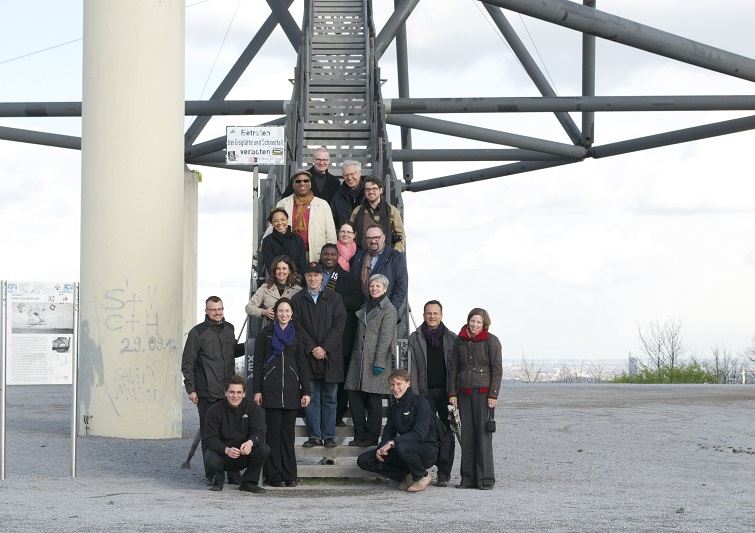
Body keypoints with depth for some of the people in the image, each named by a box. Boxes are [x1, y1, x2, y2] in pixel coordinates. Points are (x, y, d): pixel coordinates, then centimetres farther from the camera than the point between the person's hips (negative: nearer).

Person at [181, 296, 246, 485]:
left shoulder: (229, 329, 13)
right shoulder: (197, 332, -2)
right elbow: (187, 363, -1)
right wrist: (190, 388, -6)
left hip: (228, 391, 4)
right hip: (206, 393, -4)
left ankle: (232, 472, 9)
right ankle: (211, 474, 7)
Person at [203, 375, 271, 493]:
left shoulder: (251, 407, -4)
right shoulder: (214, 411, -11)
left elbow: (258, 431, -11)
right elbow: (210, 439, -17)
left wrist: (251, 442, -36)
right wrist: (226, 450, -38)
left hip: (245, 455, 2)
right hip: (222, 454, -2)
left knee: (265, 449, -26)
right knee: (211, 459, -35)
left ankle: (248, 482, -3)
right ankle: (218, 480, 3)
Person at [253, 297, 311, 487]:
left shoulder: (296, 336, 13)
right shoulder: (266, 333, 5)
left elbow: (302, 364, 12)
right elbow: (258, 363, 4)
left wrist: (306, 391, 4)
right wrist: (257, 390, -3)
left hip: (291, 389, 2)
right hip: (271, 389, -2)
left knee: (289, 432, 2)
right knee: (274, 432, -4)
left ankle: (289, 475, 6)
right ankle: (275, 475, 0)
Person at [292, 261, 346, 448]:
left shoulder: (334, 298, 7)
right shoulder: (297, 299, 7)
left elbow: (339, 325, 0)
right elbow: (297, 327, 0)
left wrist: (325, 348, -10)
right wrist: (312, 348, -10)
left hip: (330, 355, 0)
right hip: (308, 356, 0)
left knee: (330, 398, 3)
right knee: (310, 398, 1)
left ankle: (329, 436, 7)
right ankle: (314, 436, 6)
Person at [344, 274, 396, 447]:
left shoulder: (389, 310, -4)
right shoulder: (366, 307, 18)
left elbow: (385, 338, -11)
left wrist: (379, 363, -16)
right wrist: (354, 356, 13)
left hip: (375, 361, -7)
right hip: (358, 359, 7)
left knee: (374, 401, -1)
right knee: (354, 397, 3)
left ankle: (371, 437, 5)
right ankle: (359, 435, 10)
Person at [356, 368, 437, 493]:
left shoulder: (420, 402, -13)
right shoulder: (393, 405, 10)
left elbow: (419, 434, -24)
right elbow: (388, 432, 10)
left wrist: (392, 443, -30)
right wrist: (381, 448, -13)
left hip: (427, 450, -7)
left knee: (402, 446, -41)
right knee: (363, 460, -6)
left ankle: (423, 477, -11)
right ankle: (407, 476, -1)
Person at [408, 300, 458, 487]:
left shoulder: (452, 338, 8)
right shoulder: (415, 338, 8)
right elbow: (413, 368, 5)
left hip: (446, 392, 0)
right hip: (425, 393, 0)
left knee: (447, 434, -1)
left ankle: (444, 474, 3)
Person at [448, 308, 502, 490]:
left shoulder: (491, 341, -2)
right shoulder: (460, 340, 11)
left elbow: (497, 369, -4)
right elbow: (453, 367, 14)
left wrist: (493, 395, -10)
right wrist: (452, 393, 7)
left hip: (483, 392, -4)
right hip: (464, 393, 4)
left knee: (483, 434, -7)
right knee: (467, 435, 4)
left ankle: (486, 479, -3)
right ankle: (468, 478, 9)